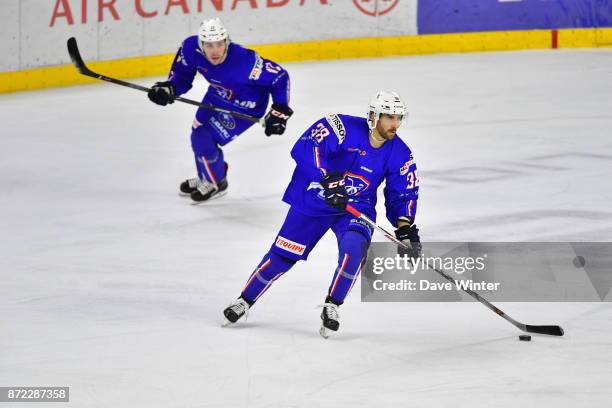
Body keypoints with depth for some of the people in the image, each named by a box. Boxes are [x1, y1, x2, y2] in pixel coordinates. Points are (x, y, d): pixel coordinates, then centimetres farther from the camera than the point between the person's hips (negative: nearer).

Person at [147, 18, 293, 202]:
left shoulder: (243, 61, -41)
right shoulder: (191, 48, -26)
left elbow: (279, 76, -30)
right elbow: (182, 74, -7)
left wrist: (280, 111, -31)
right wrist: (168, 88, -26)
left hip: (245, 105, -6)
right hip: (218, 95, 6)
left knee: (204, 141, -9)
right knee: (199, 134, 19)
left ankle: (216, 183, 22)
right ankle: (206, 178, 49)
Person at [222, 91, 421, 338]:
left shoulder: (400, 155, -7)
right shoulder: (344, 127, -22)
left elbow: (402, 194, 3)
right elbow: (304, 148, -32)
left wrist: (405, 227, -14)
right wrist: (328, 179, -42)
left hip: (357, 209, 2)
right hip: (313, 203, -2)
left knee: (354, 248, -28)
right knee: (282, 256, 3)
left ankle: (331, 308, -10)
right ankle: (245, 301, 25)